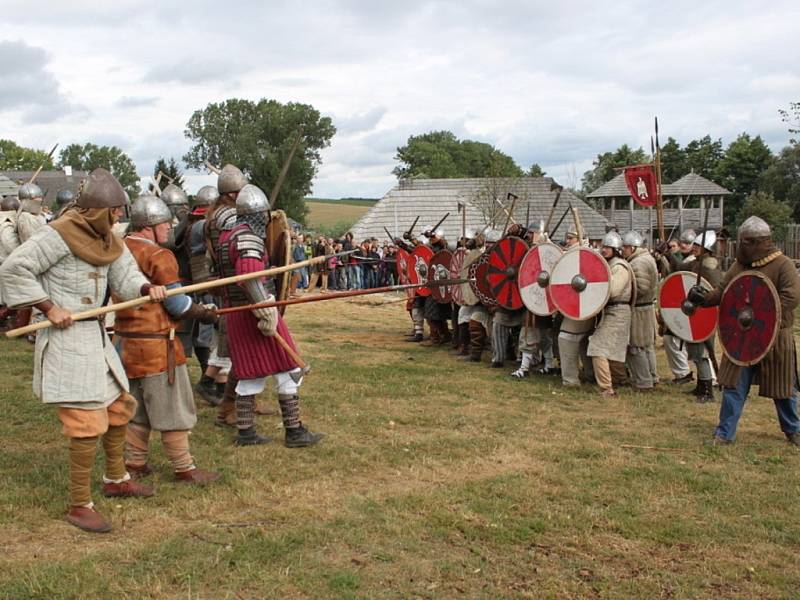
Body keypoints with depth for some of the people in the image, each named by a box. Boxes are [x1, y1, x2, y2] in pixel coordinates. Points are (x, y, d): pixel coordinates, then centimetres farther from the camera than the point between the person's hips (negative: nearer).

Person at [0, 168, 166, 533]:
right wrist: (49, 308, -18)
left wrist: (148, 288, -15)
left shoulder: (106, 239, 10)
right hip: (67, 340, -10)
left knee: (120, 406, 20)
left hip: (96, 335, 10)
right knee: (88, 421, -10)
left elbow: (124, 275, 7)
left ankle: (116, 479, 40)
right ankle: (79, 506, 3)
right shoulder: (60, 235, -16)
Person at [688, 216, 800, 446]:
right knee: (734, 385, 3)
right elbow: (722, 291, 8)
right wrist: (703, 298, -12)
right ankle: (725, 433, 9)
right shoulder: (739, 265, 5)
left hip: (774, 339, -4)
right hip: (741, 337, 4)